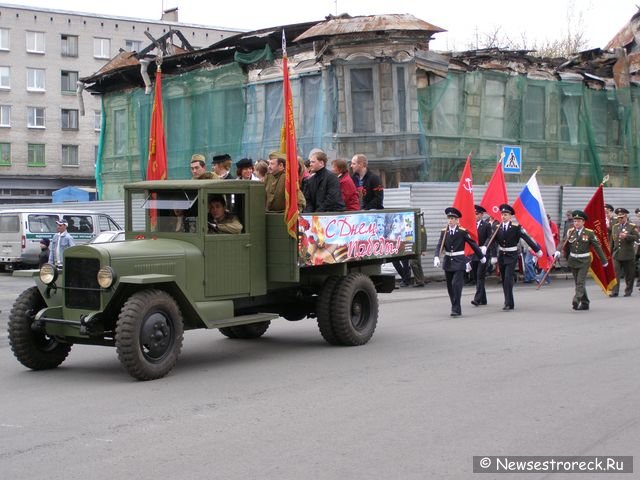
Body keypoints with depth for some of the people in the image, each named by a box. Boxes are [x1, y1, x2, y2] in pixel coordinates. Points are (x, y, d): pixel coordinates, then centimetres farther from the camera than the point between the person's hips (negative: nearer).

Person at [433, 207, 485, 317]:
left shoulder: (462, 231, -6)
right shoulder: (444, 232, 3)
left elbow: (473, 243, 1)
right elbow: (439, 246, -5)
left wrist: (481, 256, 8)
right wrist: (436, 257, -24)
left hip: (459, 262, -4)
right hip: (448, 262, 4)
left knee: (456, 284, -14)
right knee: (450, 287, 9)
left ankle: (456, 309, -10)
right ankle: (455, 307, 23)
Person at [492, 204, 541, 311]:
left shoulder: (516, 227, -10)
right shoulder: (498, 227, 1)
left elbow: (527, 238, -9)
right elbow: (494, 242, 1)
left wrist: (537, 250, -8)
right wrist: (493, 256, -5)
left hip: (512, 256, -4)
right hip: (501, 255, 4)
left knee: (508, 278, -14)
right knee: (504, 280, 9)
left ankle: (509, 303, -12)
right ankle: (508, 302, 21)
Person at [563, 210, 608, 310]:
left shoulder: (589, 233, -5)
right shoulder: (570, 232, 3)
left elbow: (597, 246, -2)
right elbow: (566, 247, 10)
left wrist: (604, 261, -1)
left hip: (584, 261, -4)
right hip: (573, 260, 4)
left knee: (580, 282, -14)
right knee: (578, 283, 9)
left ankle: (576, 301, -24)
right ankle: (585, 303, 19)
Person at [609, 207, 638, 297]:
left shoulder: (632, 226, 0)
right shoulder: (614, 227, 14)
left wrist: (626, 236, -27)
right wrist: (611, 252, 16)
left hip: (628, 255, -3)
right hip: (617, 255, 3)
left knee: (629, 274, 5)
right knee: (615, 274, -6)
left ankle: (628, 291, 16)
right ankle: (614, 291, -8)